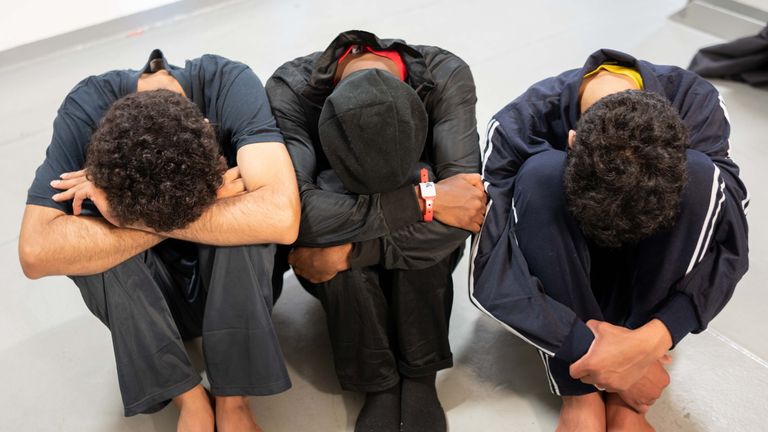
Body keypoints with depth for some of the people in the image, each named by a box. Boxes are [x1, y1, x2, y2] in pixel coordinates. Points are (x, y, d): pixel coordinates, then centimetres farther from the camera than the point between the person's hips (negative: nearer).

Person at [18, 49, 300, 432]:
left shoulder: (230, 86, -26)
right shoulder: (86, 109, -24)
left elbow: (281, 217, -40)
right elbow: (36, 252, -34)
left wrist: (138, 215, -37)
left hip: (240, 283, -1)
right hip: (142, 297, 1)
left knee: (243, 215, -31)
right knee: (81, 236, -28)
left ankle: (232, 399, -18)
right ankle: (189, 399, -18)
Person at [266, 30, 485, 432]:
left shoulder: (446, 77, -25)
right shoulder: (290, 89, -27)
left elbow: (465, 203, -34)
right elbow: (294, 209, -41)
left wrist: (349, 251, -37)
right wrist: (422, 200, -40)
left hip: (421, 267, 1)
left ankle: (420, 377, -17)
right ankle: (379, 385, -16)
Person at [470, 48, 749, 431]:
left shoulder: (696, 105, -24)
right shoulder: (520, 124, -30)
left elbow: (729, 247, -25)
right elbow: (490, 273, -32)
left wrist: (651, 339, -39)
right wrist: (588, 349, -38)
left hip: (649, 271, 2)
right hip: (555, 269, -1)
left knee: (701, 177, -30)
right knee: (540, 177, -33)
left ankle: (623, 399, -23)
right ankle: (581, 394, -26)